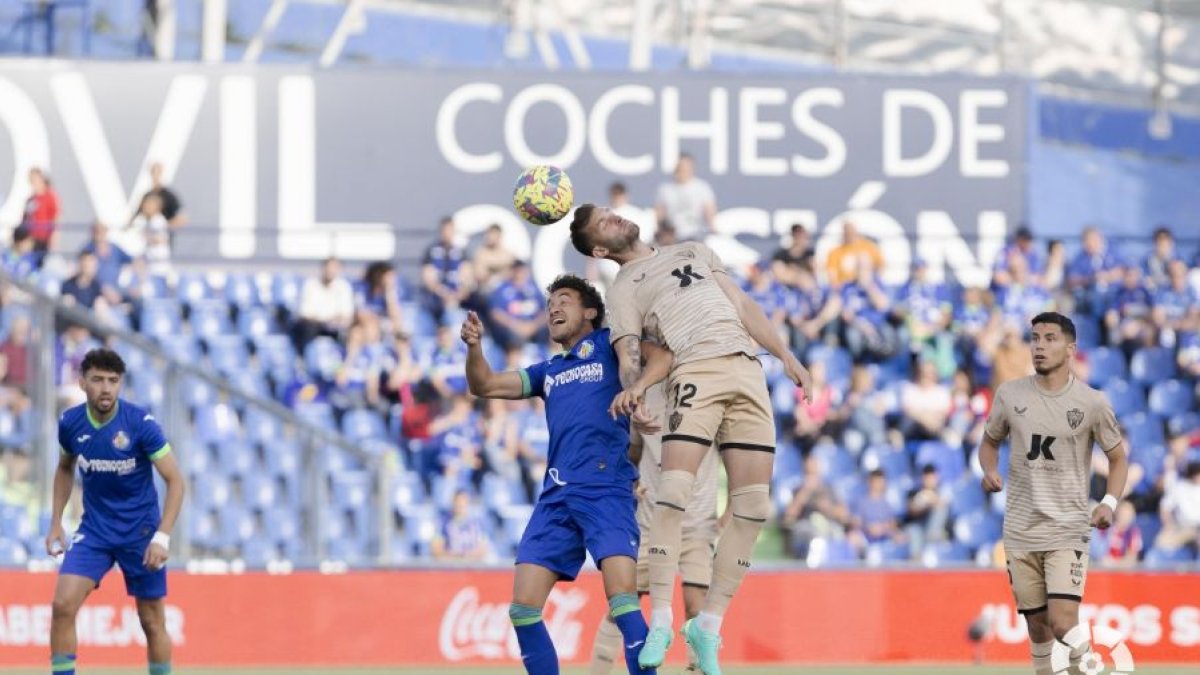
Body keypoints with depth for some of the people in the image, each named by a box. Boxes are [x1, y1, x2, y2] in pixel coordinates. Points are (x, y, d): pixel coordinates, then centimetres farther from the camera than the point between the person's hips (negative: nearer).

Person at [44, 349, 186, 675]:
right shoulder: (70, 423, -6)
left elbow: (175, 480, -12)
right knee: (62, 604, -14)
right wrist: (56, 523, 10)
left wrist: (162, 537, -21)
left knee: (153, 621, 3)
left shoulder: (140, 423, -17)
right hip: (94, 531, 3)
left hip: (141, 533, -2)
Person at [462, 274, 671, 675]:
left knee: (622, 601, -22)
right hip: (556, 497, 6)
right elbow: (484, 386, 23)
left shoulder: (607, 345, 11)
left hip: (606, 490, -6)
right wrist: (474, 345, 4)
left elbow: (661, 357, -5)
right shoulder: (549, 373, 27)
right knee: (523, 608, -3)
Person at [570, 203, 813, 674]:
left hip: (747, 368, 4)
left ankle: (709, 625, 1)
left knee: (752, 505, -5)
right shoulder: (623, 289, 14)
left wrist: (787, 358, 15)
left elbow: (745, 307, 25)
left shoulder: (692, 251, 28)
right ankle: (660, 621, -21)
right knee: (675, 488, -24)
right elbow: (628, 355, 1)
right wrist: (633, 387, -21)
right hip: (695, 371, -4)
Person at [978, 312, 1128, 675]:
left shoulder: (1092, 403, -4)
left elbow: (1118, 458, 6)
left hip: (1068, 530, -3)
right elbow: (989, 441, 17)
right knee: (1037, 626, 7)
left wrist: (1109, 502, -11)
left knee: (1063, 624, -17)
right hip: (1020, 531, 3)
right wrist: (990, 469, -6)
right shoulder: (1010, 394, 2)